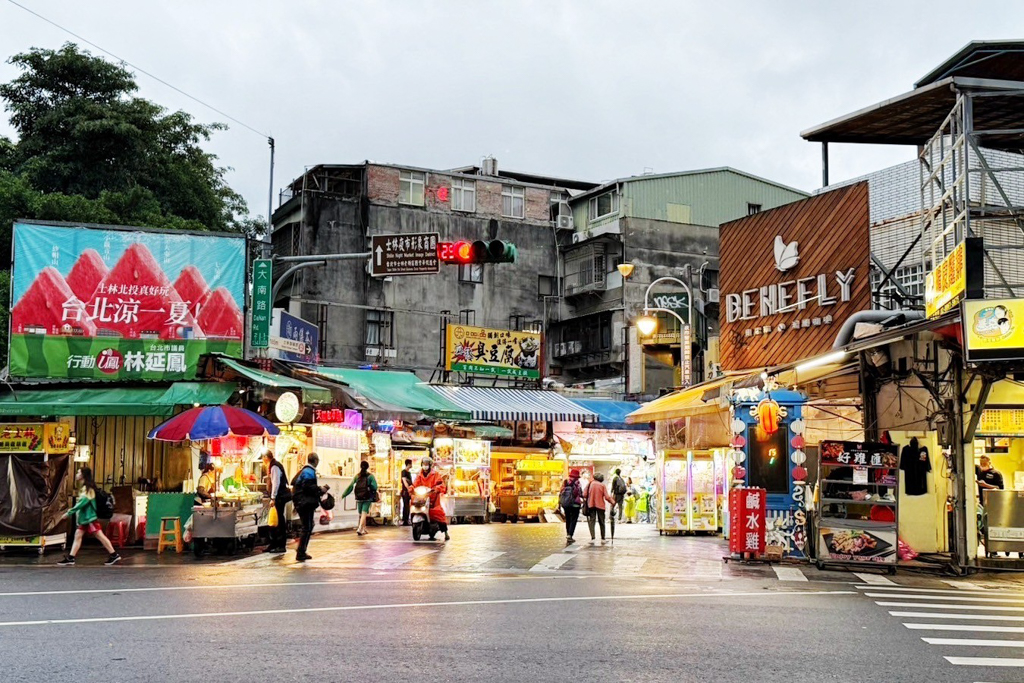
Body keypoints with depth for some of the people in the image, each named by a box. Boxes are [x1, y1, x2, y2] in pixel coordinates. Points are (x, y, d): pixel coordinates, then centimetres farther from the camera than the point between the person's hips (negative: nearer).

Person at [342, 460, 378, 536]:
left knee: (361, 514, 17)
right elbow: (374, 487, -11)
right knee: (364, 514, -6)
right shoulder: (370, 476, -2)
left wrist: (344, 495, 6)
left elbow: (351, 486, 1)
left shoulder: (357, 476, 5)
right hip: (367, 498, -3)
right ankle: (360, 529, -23)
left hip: (359, 498, 3)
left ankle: (364, 529, 26)